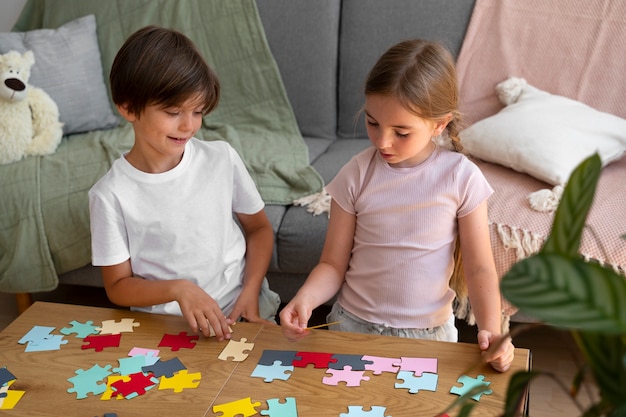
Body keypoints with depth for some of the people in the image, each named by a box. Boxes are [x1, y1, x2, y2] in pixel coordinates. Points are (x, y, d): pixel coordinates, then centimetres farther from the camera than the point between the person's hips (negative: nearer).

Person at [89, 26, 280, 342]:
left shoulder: (222, 159, -4)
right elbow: (117, 286, -3)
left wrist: (251, 292, -6)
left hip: (242, 313, 2)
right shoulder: (111, 195, -10)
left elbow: (259, 227, 9)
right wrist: (177, 289, -20)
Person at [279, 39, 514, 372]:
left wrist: (491, 331, -20)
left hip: (429, 332, 0)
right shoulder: (356, 175, -9)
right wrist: (304, 299, -23)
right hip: (352, 324, 1)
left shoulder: (461, 178, -12)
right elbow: (333, 264, -4)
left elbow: (479, 269, -6)